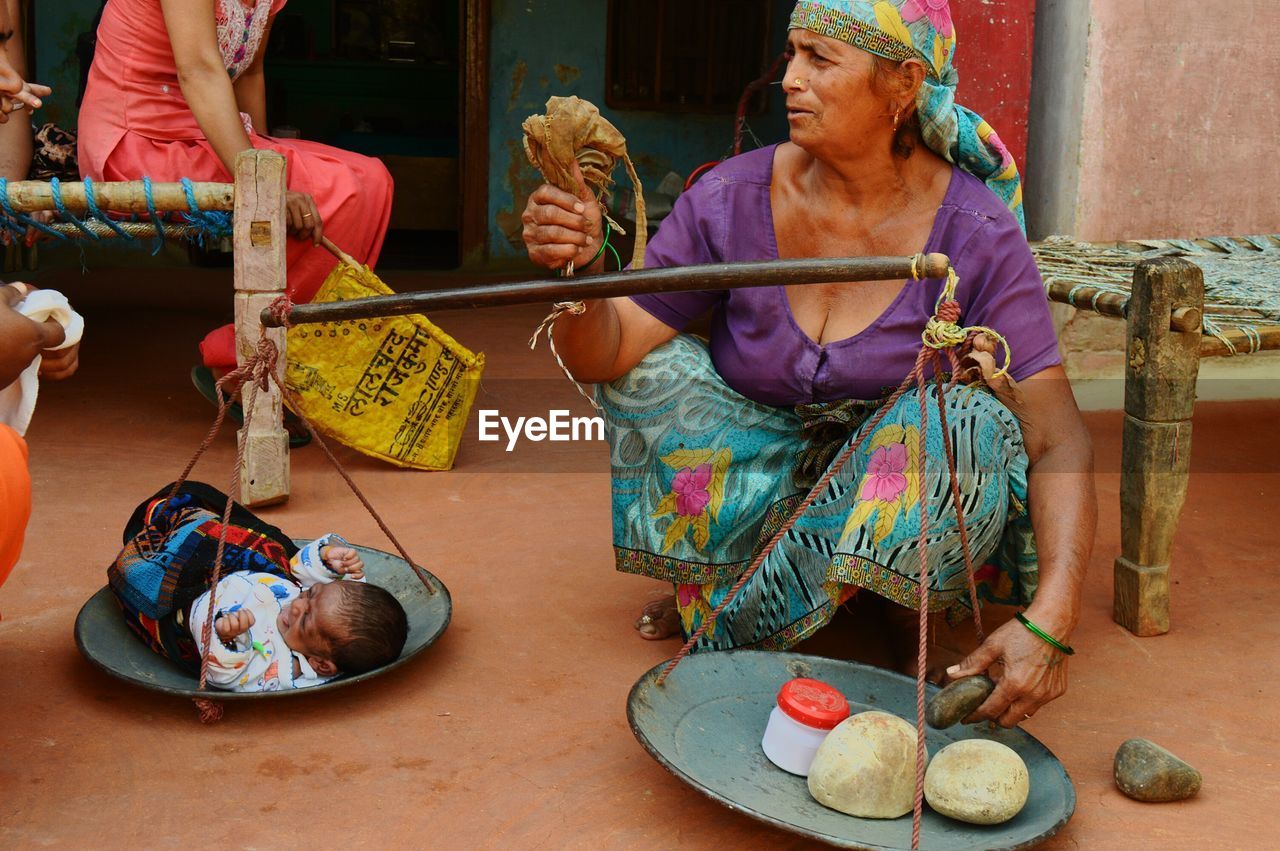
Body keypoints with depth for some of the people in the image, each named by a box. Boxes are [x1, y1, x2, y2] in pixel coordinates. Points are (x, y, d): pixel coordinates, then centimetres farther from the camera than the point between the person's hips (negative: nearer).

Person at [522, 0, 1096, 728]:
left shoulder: (976, 236, -20)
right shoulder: (733, 199, -14)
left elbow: (1058, 441, -24)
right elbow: (607, 353, -14)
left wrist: (1051, 621, -38)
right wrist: (579, 274, -38)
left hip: (901, 488, -1)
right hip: (757, 478, 1)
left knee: (969, 420, -32)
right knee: (657, 374, -20)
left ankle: (736, 627, -15)